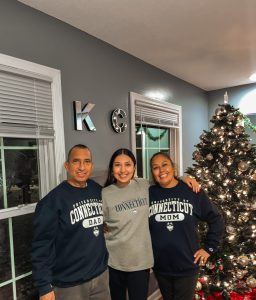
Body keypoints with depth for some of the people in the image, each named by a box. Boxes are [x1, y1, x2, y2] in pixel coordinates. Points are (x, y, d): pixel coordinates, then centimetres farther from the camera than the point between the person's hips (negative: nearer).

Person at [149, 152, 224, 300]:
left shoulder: (192, 192, -9)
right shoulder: (148, 193, -7)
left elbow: (216, 220, 0)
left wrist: (209, 248, -1)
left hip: (187, 266, -1)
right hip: (160, 266, 2)